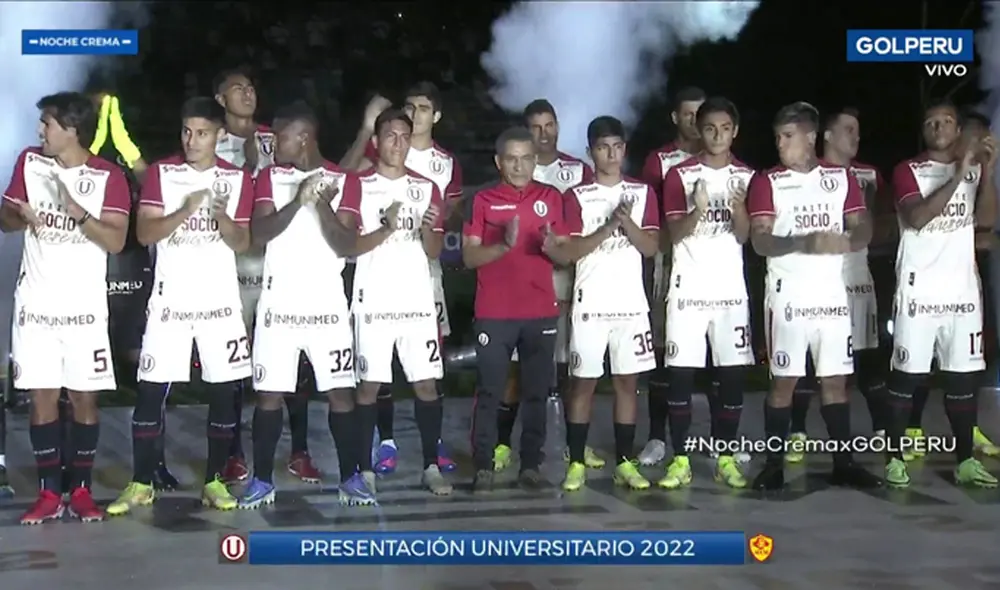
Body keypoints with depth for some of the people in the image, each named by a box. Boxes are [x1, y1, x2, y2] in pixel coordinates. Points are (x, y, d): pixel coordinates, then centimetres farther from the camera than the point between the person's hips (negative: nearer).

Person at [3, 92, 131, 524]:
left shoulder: (108, 177, -6)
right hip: (35, 302, 2)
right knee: (42, 396, 1)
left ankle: (81, 490, 12)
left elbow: (116, 241, -11)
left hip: (85, 306, -2)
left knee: (85, 397, 2)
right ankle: (49, 493, 8)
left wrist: (78, 212, -25)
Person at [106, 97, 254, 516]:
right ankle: (141, 483, 9)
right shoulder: (161, 173, 2)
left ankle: (214, 481, 12)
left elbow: (242, 244, 2)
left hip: (220, 302, 1)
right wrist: (186, 210, -22)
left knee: (222, 392, 1)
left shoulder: (237, 179, 4)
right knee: (150, 391, -1)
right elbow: (144, 233, -7)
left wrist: (222, 216, -18)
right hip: (169, 301, -1)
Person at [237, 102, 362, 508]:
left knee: (340, 391, 1)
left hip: (327, 301, 0)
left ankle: (349, 476, 12)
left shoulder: (342, 180, 3)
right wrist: (298, 200, -21)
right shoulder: (270, 176, 5)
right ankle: (262, 480, 10)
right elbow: (258, 234, -9)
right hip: (279, 301, 0)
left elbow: (344, 246, -4)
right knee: (269, 393, 1)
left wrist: (321, 203, -17)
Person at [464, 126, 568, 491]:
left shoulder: (551, 198, 8)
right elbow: (469, 257, -3)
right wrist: (504, 245, -19)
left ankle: (531, 465, 12)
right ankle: (483, 467, 3)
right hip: (494, 313, -2)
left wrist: (551, 247, -13)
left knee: (536, 391, 5)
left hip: (541, 312, 2)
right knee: (489, 392, -1)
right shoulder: (483, 201, 2)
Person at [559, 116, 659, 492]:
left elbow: (652, 246, 1)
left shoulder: (642, 192, 8)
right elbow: (569, 251, -8)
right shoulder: (577, 196, 1)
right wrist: (608, 228, -18)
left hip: (631, 303, 2)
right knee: (583, 382, 0)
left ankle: (625, 463, 10)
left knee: (627, 381, 4)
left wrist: (627, 223, -16)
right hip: (590, 304, -2)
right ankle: (576, 463, 7)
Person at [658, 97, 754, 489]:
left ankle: (726, 458, 9)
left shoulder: (746, 176, 6)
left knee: (733, 373, 0)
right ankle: (680, 460, 2)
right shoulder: (680, 175, -1)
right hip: (688, 288, -2)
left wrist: (739, 207, -22)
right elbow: (676, 234, -8)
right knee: (680, 373, -4)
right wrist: (698, 209, -28)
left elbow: (744, 235, -1)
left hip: (730, 289, 2)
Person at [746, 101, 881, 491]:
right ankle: (774, 463, 6)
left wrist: (842, 242, -17)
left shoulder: (841, 177, 8)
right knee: (783, 380, -1)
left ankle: (844, 462, 14)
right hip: (787, 296, -3)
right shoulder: (767, 182, -1)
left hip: (832, 294, 3)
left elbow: (864, 231, 5)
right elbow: (760, 241, -10)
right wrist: (802, 242, -26)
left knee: (835, 379, 7)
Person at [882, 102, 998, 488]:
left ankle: (965, 461, 12)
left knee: (963, 376, 6)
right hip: (919, 290, -4)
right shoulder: (908, 171, -1)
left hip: (962, 289, 4)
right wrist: (958, 175, -21)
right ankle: (894, 458, 4)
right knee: (907, 374, -2)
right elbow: (917, 218, -18)